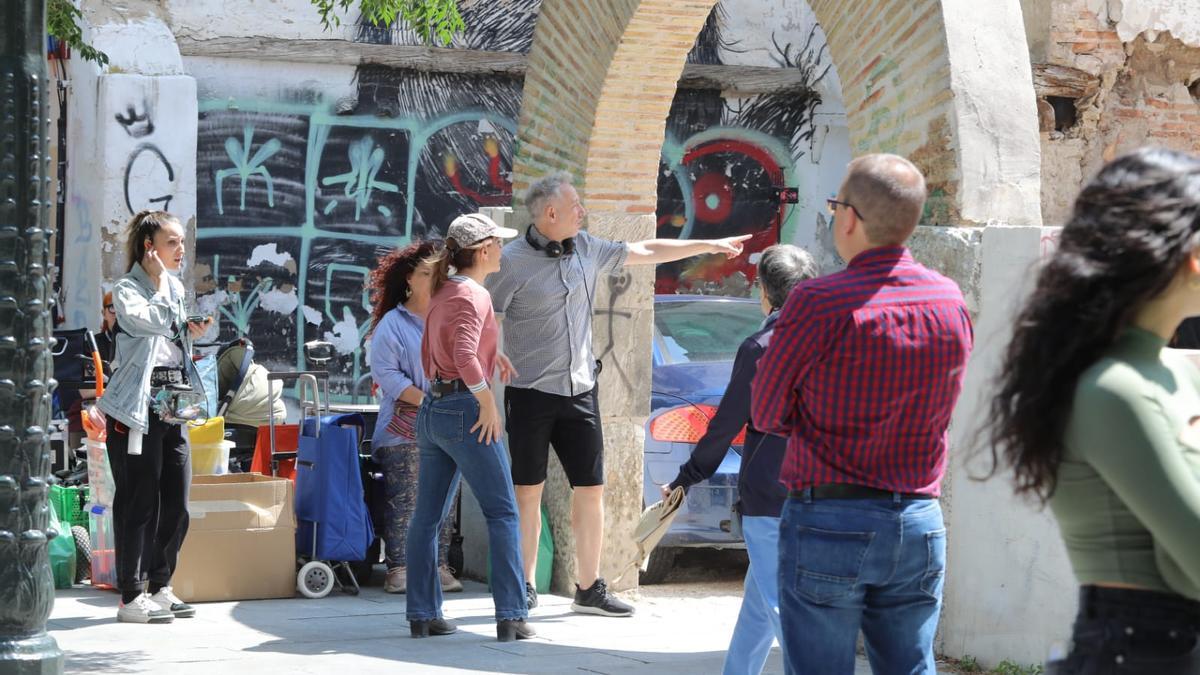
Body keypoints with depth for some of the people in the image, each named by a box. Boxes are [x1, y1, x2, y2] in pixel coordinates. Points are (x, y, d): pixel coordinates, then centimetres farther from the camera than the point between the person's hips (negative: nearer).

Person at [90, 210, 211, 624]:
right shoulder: (126, 289, -6)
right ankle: (131, 597, 0)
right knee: (139, 501, -6)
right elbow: (154, 322, -23)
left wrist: (192, 333, 9)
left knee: (177, 501, 7)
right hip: (137, 406, -8)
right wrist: (159, 280, -12)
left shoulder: (177, 288, 17)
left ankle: (160, 587, 18)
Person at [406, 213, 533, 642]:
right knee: (502, 513, -3)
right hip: (465, 410, -9)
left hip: (432, 409, 9)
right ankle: (511, 617, -6)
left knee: (428, 517, 10)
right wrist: (488, 403, -18)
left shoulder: (443, 292, 15)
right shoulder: (474, 296, -12)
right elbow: (464, 355, -27)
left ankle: (422, 615, 13)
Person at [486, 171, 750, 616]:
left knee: (591, 490, 5)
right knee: (528, 492, 0)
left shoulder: (587, 249, 8)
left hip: (580, 391, 5)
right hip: (531, 393, -5)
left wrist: (709, 246, 21)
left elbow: (645, 252, 18)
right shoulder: (513, 260, -10)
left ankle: (589, 589, 13)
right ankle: (524, 589, 9)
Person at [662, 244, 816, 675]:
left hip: (770, 498, -6)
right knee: (758, 602, 20)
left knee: (784, 607, -6)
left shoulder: (760, 348, -8)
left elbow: (726, 425, -5)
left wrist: (687, 478, 6)